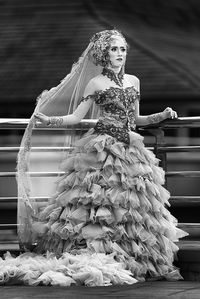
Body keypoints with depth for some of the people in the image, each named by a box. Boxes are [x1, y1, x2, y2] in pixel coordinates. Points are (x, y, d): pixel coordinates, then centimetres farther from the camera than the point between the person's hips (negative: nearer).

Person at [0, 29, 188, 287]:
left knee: (132, 204, 1)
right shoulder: (96, 83, 0)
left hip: (130, 147, 5)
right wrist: (48, 121, -16)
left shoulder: (133, 81, 15)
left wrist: (162, 116, 13)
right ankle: (92, 254, -8)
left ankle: (129, 260, 5)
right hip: (103, 147, -5)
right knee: (99, 203, -10)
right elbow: (76, 117, -2)